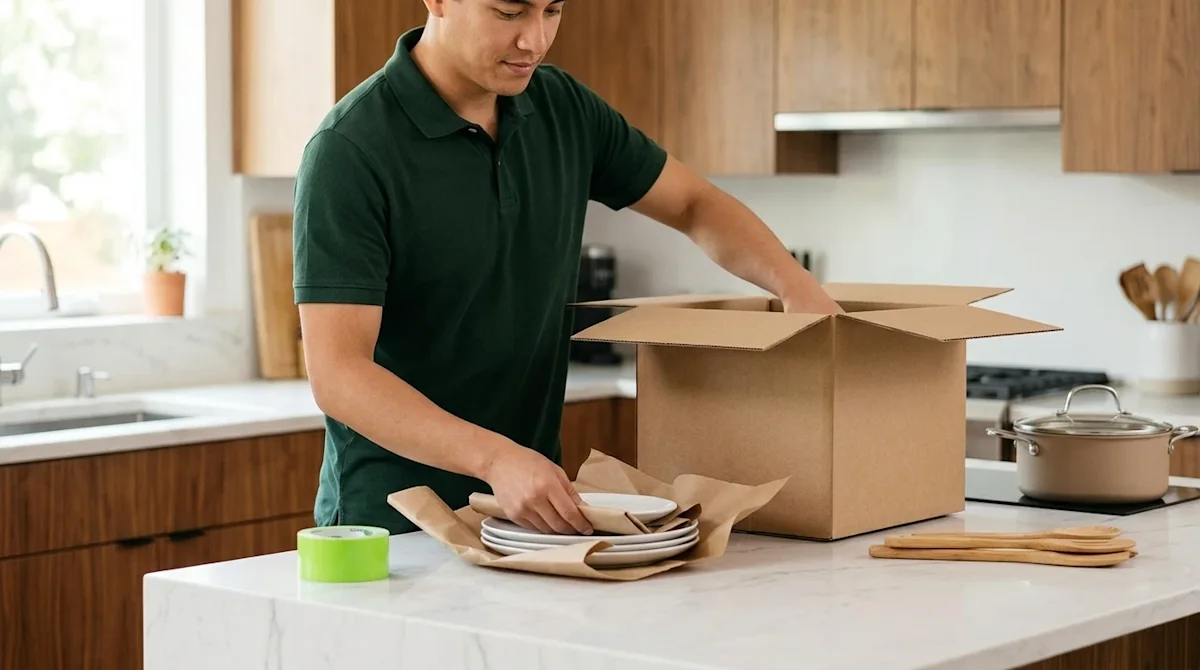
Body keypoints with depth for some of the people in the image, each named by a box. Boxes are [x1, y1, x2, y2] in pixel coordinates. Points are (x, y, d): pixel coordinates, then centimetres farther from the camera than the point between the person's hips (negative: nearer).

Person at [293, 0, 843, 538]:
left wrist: (796, 286, -2)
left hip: (535, 506, 5)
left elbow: (694, 205, 17)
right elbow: (337, 374, -21)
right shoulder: (351, 151, -16)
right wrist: (495, 458, -34)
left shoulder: (564, 110, 4)